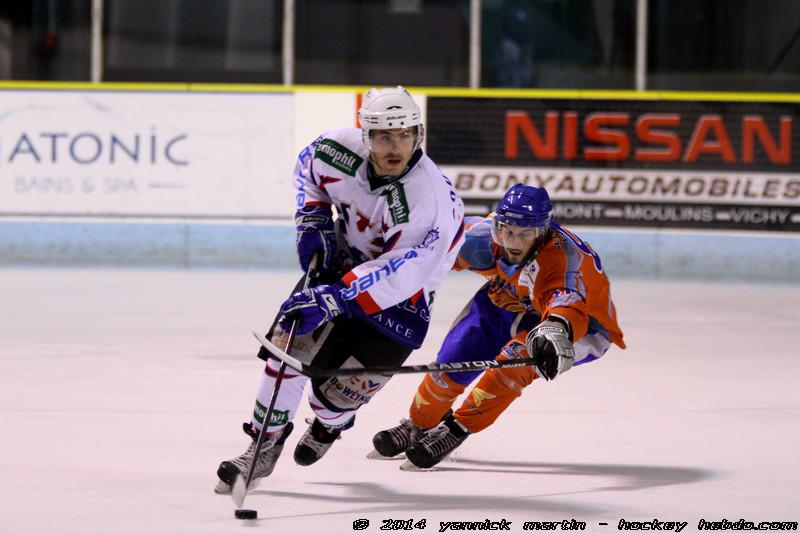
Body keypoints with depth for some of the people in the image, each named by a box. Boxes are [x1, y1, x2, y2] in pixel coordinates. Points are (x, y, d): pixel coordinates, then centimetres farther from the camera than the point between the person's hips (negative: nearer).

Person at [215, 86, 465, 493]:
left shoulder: (431, 200, -35)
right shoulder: (339, 150, -19)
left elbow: (393, 276, -40)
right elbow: (308, 166, 7)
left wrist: (330, 300, -47)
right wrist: (312, 219, -6)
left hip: (401, 296, -4)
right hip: (340, 262, 4)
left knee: (337, 391, -5)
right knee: (289, 343, -14)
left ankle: (330, 423, 34)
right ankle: (265, 445, 1)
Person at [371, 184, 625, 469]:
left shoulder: (560, 255, -42)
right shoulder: (485, 235, -27)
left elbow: (567, 304, -61)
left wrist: (555, 332, -82)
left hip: (579, 324, -5)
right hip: (506, 301, 5)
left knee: (518, 358, -31)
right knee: (453, 361, -5)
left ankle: (457, 429, -14)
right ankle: (419, 425, 25)